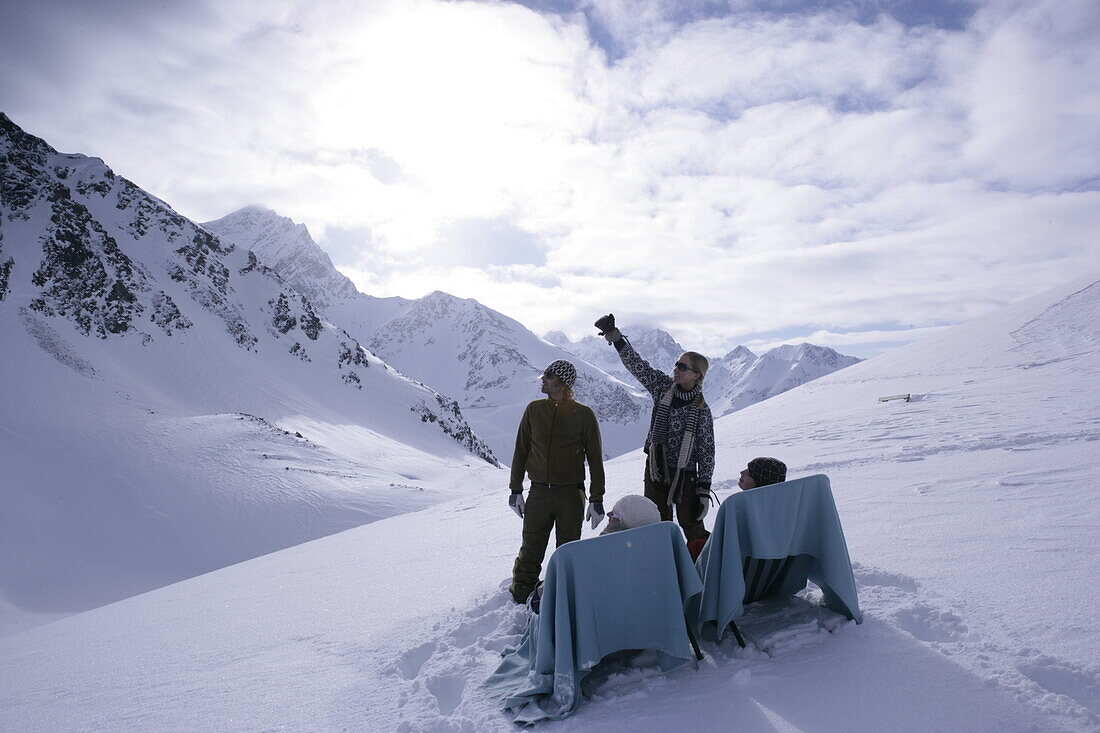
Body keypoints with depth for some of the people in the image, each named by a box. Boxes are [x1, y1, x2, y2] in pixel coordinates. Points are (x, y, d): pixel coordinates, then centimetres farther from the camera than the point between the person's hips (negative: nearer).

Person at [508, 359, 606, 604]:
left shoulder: (584, 415, -3)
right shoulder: (534, 410, 4)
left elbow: (595, 460, 0)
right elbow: (521, 451, 10)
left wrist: (597, 499, -3)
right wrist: (516, 490, 6)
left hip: (571, 495, -2)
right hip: (538, 492, 2)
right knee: (530, 551, 7)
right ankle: (520, 598, 24)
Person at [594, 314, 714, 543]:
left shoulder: (701, 409, -9)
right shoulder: (663, 387, 0)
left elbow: (706, 452, -6)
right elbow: (637, 365, -5)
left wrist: (704, 489, -8)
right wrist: (615, 337, -15)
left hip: (685, 475, -4)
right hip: (656, 469, 4)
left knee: (692, 529, 2)